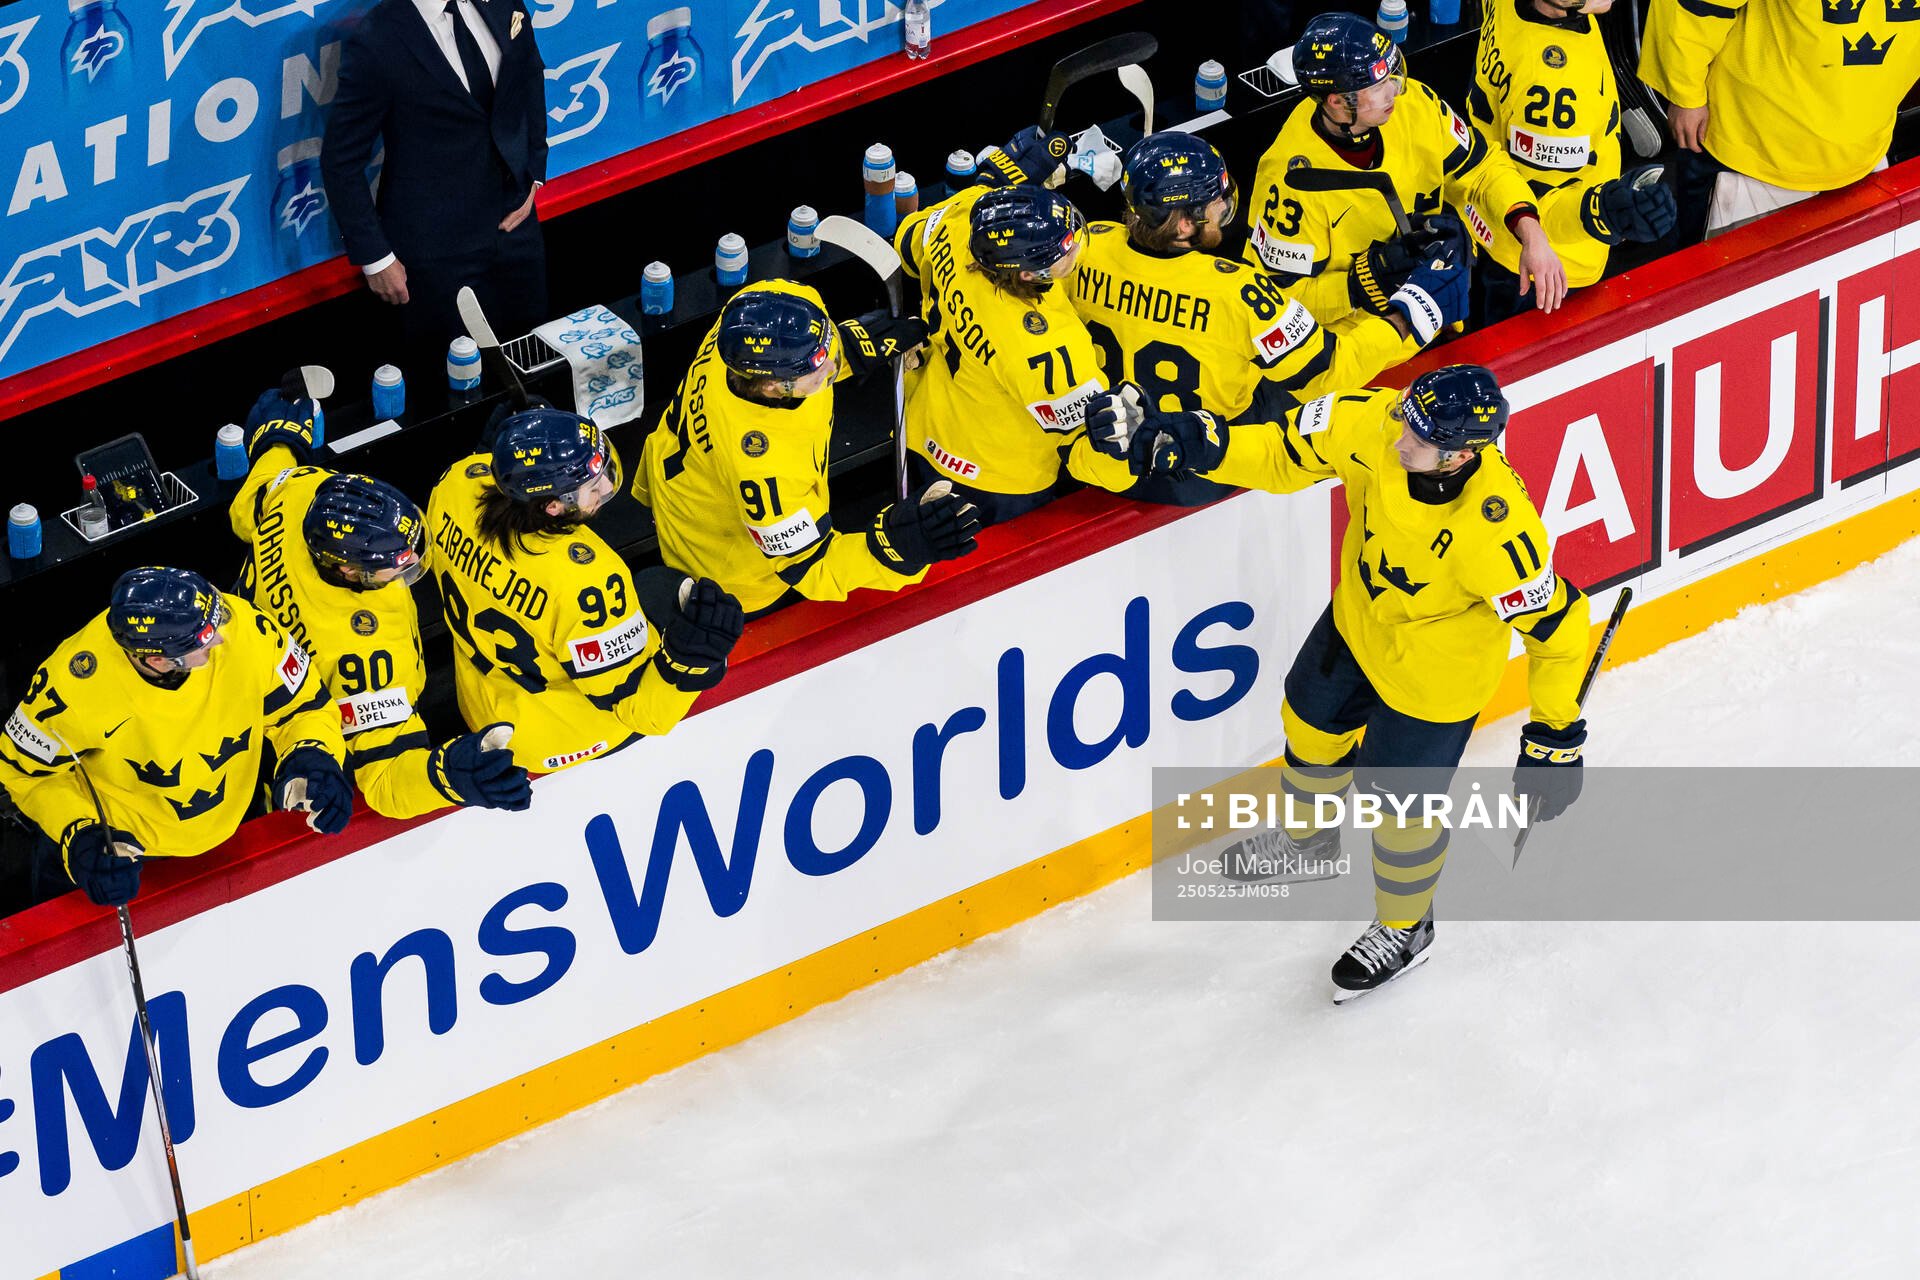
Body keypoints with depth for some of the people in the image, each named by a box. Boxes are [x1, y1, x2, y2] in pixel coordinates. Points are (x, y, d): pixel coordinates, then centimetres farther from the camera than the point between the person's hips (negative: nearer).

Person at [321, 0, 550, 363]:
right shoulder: (375, 43, -23)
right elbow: (341, 163, -15)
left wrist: (533, 175, 7)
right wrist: (375, 259, -13)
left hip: (515, 222, 5)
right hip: (439, 250, -5)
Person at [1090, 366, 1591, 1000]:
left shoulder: (1496, 528, -41)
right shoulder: (1374, 426, -29)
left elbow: (1554, 624, -28)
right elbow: (1285, 453, -14)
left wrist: (1557, 736, -22)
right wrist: (1196, 440, -29)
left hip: (1433, 670, -6)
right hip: (1360, 615, 6)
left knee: (1403, 801, 10)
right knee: (1313, 726, 28)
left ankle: (1404, 928, 43)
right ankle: (1308, 838, 62)